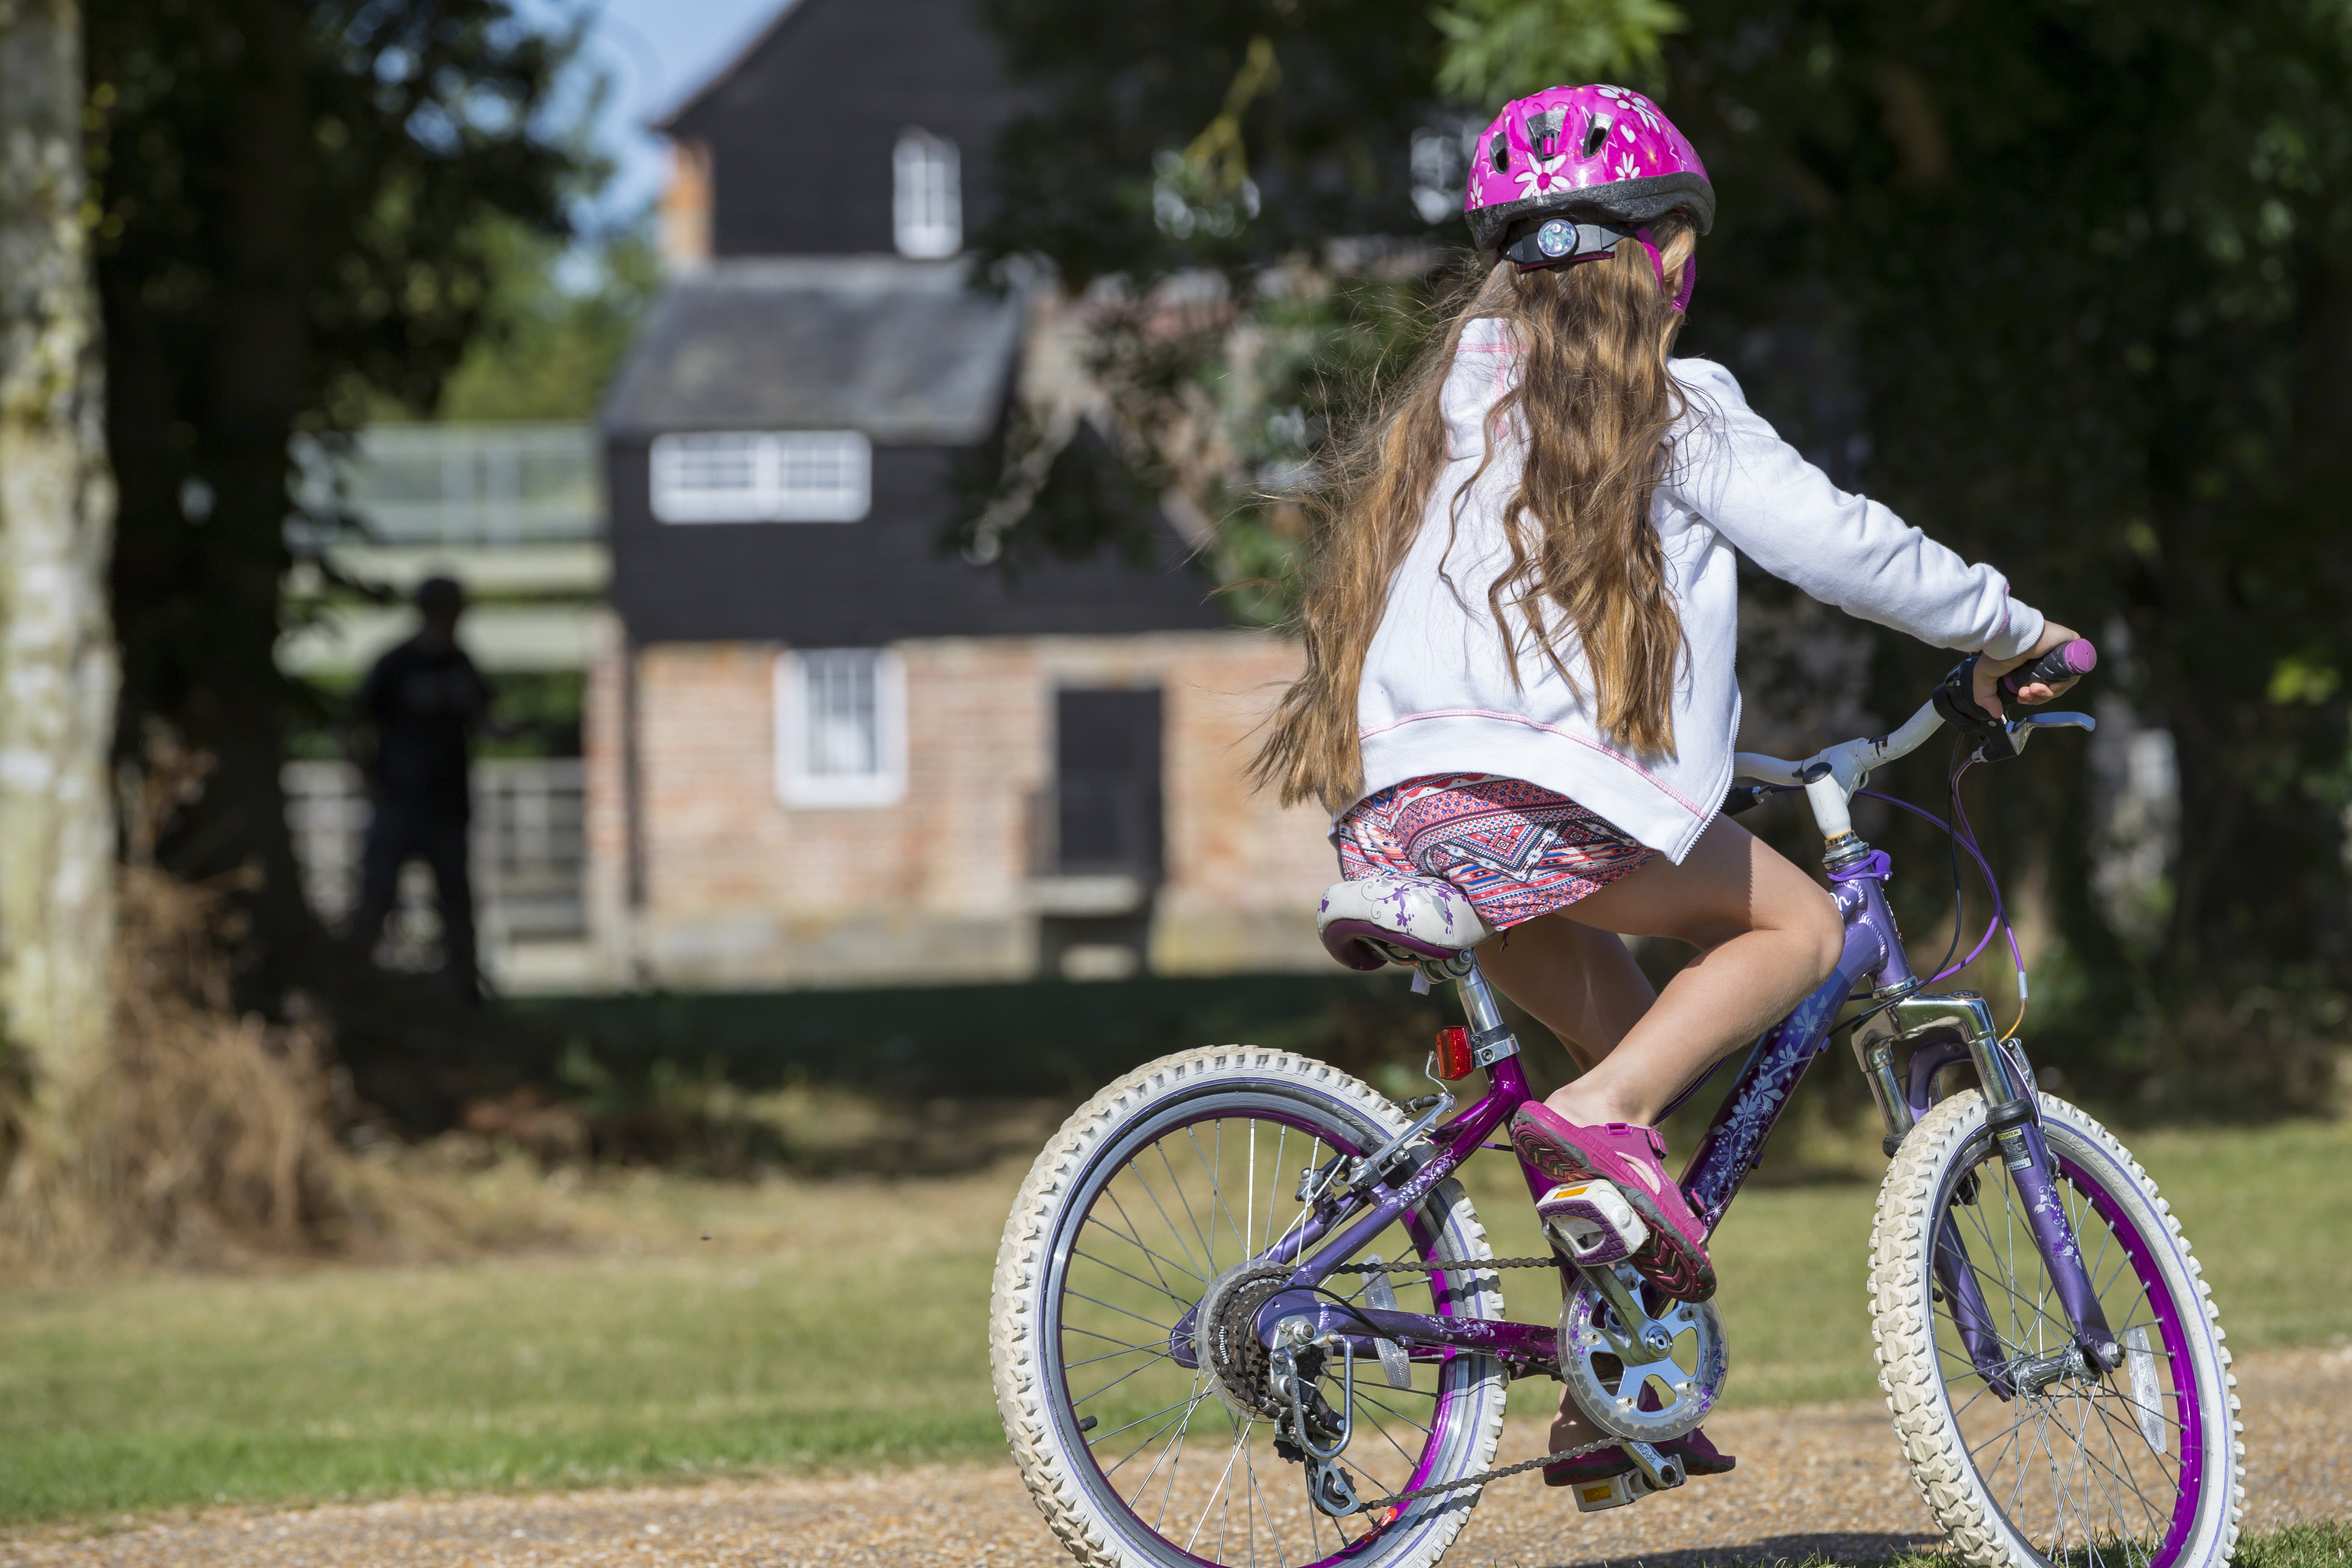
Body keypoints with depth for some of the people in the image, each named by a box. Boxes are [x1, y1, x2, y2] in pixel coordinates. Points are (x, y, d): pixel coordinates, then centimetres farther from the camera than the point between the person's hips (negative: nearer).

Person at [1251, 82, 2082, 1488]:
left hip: (1396, 811, 7)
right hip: (1549, 801, -7)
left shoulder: (1451, 397, 25)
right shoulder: (1670, 406, 5)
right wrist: (2007, 630, 21)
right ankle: (1600, 1116, -11)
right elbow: (1842, 544, 4)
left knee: (1633, 1038, 25)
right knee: (1800, 923, 13)